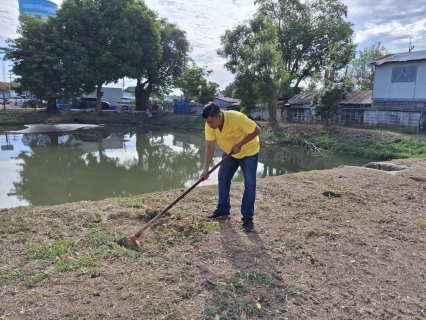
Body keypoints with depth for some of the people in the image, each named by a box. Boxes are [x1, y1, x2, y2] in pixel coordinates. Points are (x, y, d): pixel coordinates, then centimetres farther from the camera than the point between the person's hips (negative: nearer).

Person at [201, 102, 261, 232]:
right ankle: (223, 211, 19)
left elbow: (257, 130, -25)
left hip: (248, 150, -5)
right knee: (222, 178, 6)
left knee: (249, 183, -10)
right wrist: (206, 169, -24)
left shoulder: (238, 118, -37)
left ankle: (248, 218, -2)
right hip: (229, 152, 5)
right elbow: (210, 147, -17)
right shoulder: (210, 125, -21)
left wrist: (239, 145, -30)